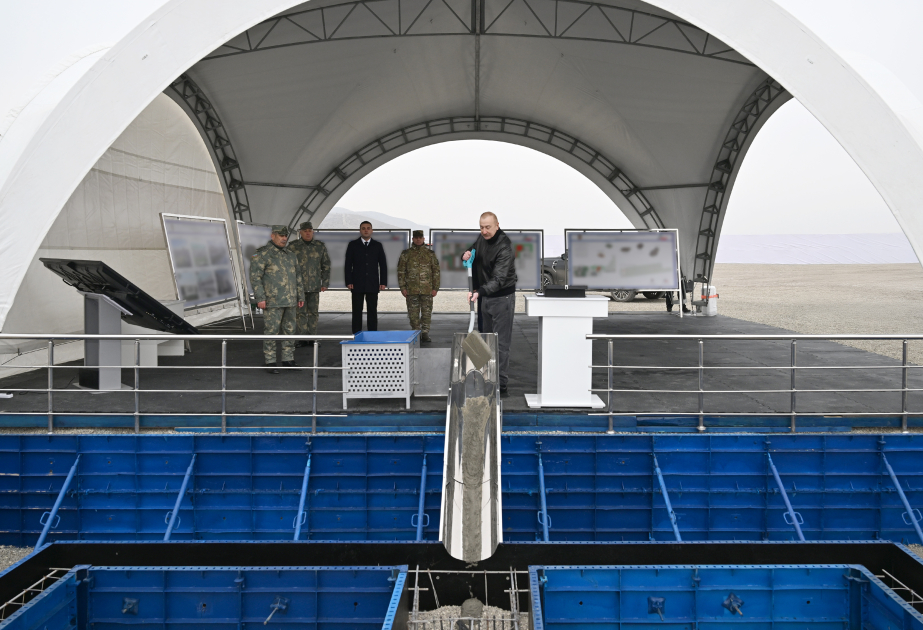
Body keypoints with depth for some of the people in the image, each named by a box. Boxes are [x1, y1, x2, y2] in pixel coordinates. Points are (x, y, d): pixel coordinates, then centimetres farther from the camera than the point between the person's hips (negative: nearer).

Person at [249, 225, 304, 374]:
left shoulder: (291, 255, 16)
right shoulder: (262, 254, -5)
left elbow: (297, 277, 21)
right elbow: (255, 277, -10)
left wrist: (300, 296, 18)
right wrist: (260, 298, -16)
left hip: (290, 301, 7)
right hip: (273, 301, -6)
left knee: (289, 331, 10)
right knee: (271, 331, -4)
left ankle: (288, 359, 19)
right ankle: (270, 362, 3)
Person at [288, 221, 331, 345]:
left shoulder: (320, 247, 8)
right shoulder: (293, 247, 3)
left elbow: (326, 266, 13)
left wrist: (325, 283, 7)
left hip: (315, 286, 2)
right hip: (298, 286, -1)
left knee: (313, 312, 6)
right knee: (301, 312, -2)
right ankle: (302, 338, 3)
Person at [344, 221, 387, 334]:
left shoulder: (377, 246, 10)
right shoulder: (353, 245, 6)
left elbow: (383, 265, 9)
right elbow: (348, 264, 3)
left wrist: (383, 282, 0)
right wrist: (349, 282, -6)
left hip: (373, 285, 1)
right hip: (357, 285, -1)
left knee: (372, 311, 2)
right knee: (357, 311, 0)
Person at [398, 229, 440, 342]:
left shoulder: (430, 254, 8)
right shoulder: (406, 254, 6)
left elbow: (436, 271, 8)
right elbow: (401, 271, 6)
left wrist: (435, 288, 1)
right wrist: (402, 287, -2)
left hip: (427, 290, 0)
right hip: (412, 290, 0)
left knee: (427, 312, 1)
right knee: (413, 314, 4)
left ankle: (425, 333, 9)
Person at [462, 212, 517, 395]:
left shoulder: (504, 246, -24)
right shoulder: (482, 239, 1)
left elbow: (499, 279, -32)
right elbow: (472, 251, 18)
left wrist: (479, 292, -47)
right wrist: (466, 255, -8)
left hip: (502, 298, -8)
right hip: (486, 297, 9)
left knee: (501, 343, -6)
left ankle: (502, 385, -2)